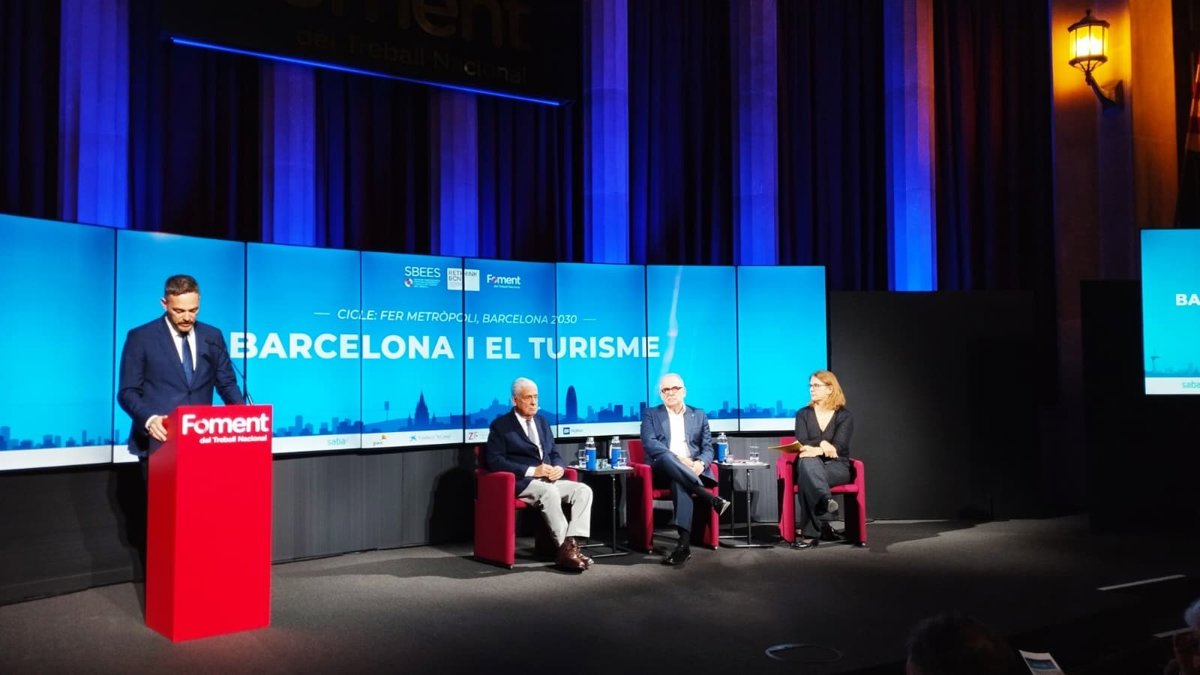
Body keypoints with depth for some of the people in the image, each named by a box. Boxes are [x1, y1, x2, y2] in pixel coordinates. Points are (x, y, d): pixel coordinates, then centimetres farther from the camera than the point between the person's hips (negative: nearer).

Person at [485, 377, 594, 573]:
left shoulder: (542, 422, 20)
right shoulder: (500, 425, 1)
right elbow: (495, 461, -10)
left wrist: (558, 467, -4)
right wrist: (532, 471, -18)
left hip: (549, 480, 6)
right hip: (521, 483, -6)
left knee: (583, 490, -18)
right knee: (549, 492, -36)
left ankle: (570, 543, -27)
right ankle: (567, 549, -28)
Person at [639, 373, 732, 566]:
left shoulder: (699, 415, 19)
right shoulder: (650, 414, 13)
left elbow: (708, 448, 11)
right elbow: (649, 444, -4)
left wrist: (700, 463, -14)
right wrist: (679, 459, -18)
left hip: (692, 469, 0)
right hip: (662, 469, 0)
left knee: (679, 481, -38)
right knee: (666, 458, -38)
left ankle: (684, 543, -47)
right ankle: (712, 499, -40)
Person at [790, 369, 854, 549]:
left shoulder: (844, 416, 2)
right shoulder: (803, 414, 10)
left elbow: (838, 447, -13)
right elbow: (802, 444, -3)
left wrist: (816, 450, -32)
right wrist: (822, 444, -22)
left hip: (837, 467, -2)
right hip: (811, 466, 2)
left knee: (807, 478, -37)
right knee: (807, 461, -39)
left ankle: (810, 533, -43)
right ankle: (826, 499, -60)